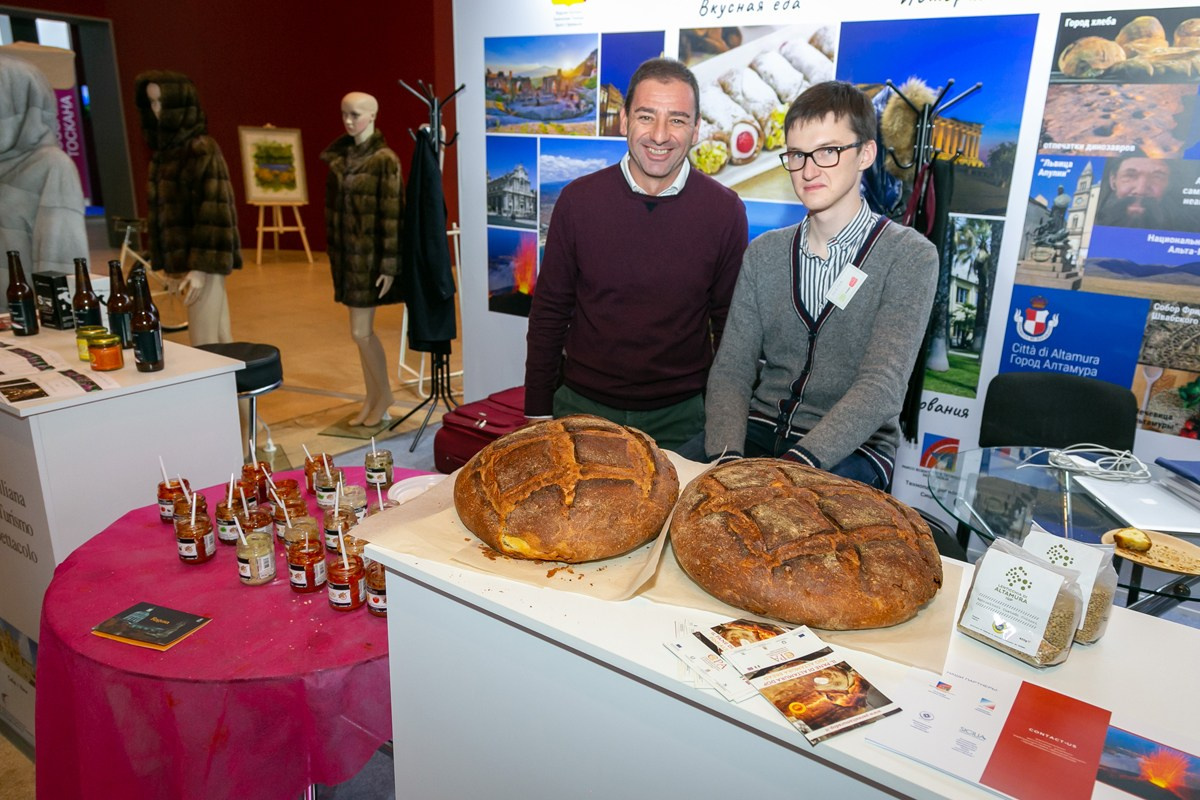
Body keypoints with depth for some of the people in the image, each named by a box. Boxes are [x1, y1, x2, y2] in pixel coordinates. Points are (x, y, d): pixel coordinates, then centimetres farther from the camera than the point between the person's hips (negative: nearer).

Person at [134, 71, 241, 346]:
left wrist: (200, 267, -22)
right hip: (182, 260, 8)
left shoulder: (201, 150, -12)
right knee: (220, 339, 13)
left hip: (201, 264, -8)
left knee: (204, 346, -5)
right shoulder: (166, 149, 14)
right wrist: (171, 266, 16)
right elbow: (162, 209, 17)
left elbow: (213, 210, -18)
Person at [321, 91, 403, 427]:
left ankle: (384, 393, 16)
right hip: (346, 252, 7)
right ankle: (372, 398, 23)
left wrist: (389, 264, -16)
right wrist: (333, 254, 13)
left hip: (370, 255, -7)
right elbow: (333, 207, 14)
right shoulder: (339, 156, 10)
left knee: (361, 331, -4)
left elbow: (391, 215, -13)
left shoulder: (384, 160, -11)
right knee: (362, 331, 12)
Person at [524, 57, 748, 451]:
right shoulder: (578, 200, -6)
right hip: (581, 406, 1)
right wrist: (536, 413, 0)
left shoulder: (725, 210, -7)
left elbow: (729, 324, 1)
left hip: (680, 416, 0)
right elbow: (549, 313, 1)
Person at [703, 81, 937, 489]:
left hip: (851, 449, -3)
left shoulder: (910, 257, -6)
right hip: (760, 429, 3)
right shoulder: (764, 253, 7)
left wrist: (796, 465, -31)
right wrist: (728, 456, -19)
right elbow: (731, 369, 1)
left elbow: (882, 388, -17)